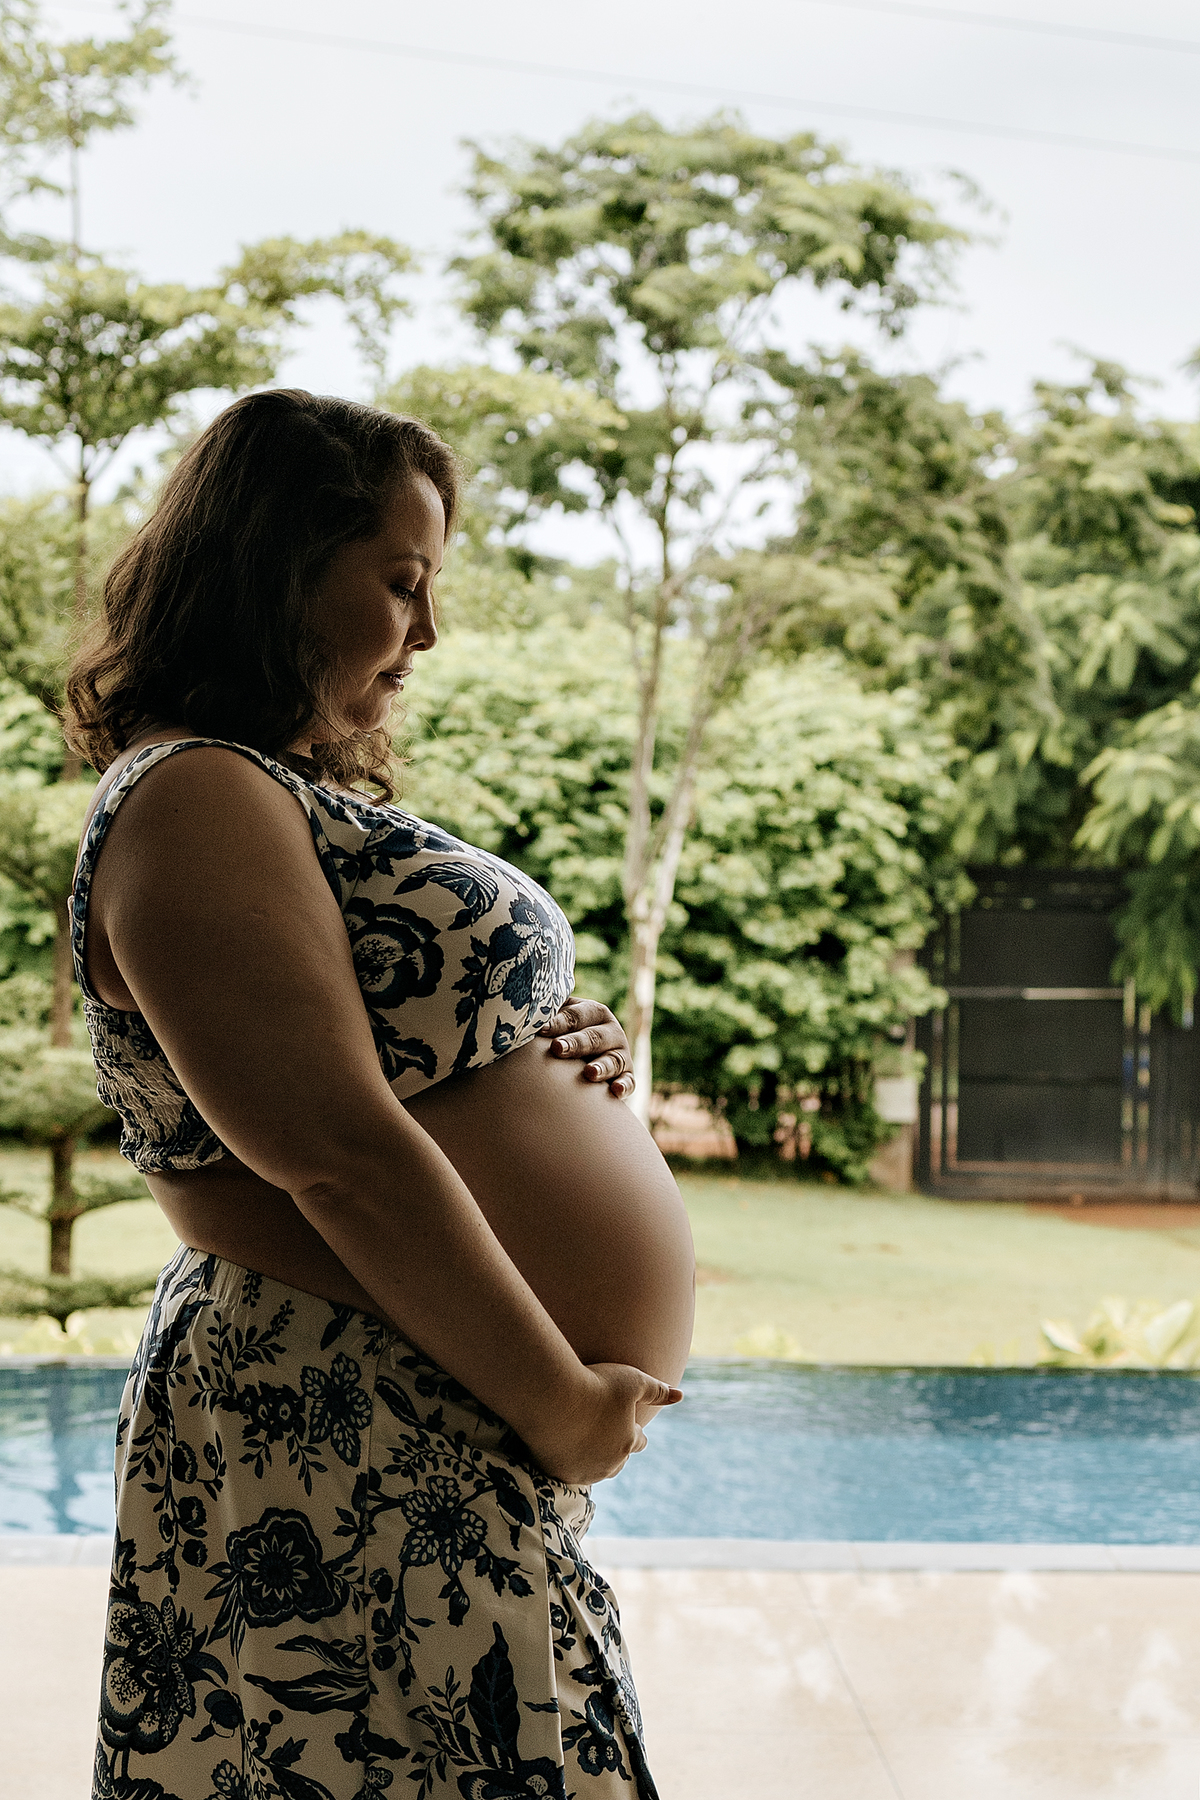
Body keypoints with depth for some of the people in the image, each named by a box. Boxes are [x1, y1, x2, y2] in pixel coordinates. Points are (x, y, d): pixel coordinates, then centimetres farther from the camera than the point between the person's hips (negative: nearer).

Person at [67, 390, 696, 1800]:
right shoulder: (190, 800, -15)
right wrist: (563, 1402, -15)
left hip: (460, 1448, 10)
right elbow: (343, 1160, -22)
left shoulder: (307, 794, 17)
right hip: (361, 1463, -10)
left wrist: (568, 1057, 3)